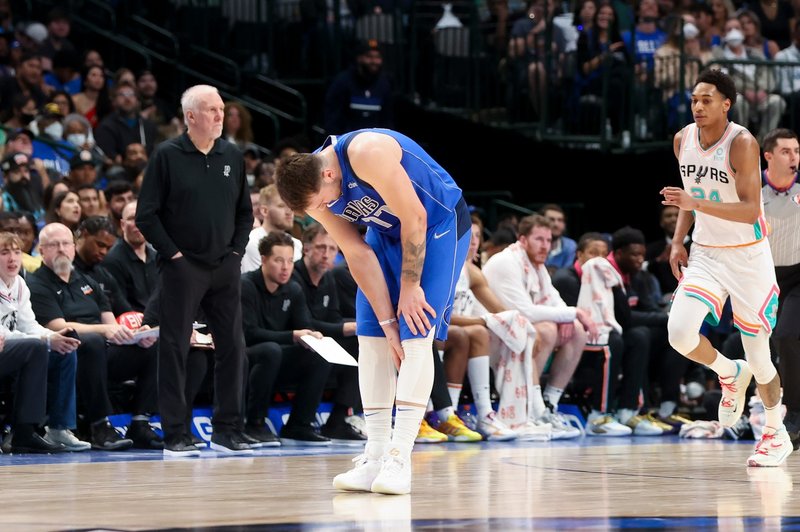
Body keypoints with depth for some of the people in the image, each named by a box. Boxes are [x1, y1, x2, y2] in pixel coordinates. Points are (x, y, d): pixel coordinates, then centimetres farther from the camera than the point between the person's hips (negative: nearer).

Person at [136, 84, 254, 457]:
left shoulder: (232, 156, 9)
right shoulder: (167, 156, -4)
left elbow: (245, 212, 17)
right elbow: (146, 216, -5)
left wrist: (237, 250, 6)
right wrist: (172, 253, -9)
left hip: (225, 269, 4)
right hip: (183, 268, -4)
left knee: (232, 347, 2)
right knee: (175, 349, -2)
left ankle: (228, 431, 10)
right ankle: (175, 436, 2)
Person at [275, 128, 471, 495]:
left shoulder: (367, 154, -35)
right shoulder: (314, 192, -12)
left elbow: (414, 218, -27)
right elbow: (358, 255, -9)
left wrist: (410, 285, -18)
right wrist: (387, 321, -13)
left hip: (439, 223, -7)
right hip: (388, 231, 7)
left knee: (416, 334, -17)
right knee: (370, 335, -3)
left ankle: (399, 458, -19)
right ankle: (375, 457, -1)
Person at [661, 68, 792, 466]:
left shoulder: (742, 143, -19)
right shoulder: (683, 140, 0)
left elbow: (750, 211, -25)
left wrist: (696, 204, -34)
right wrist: (678, 241, 6)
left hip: (748, 257, -5)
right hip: (705, 254, 5)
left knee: (757, 354, 2)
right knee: (680, 333, -18)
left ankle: (777, 434, 25)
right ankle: (730, 375, 14)